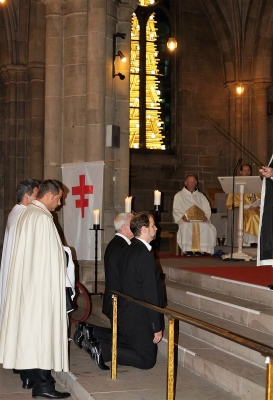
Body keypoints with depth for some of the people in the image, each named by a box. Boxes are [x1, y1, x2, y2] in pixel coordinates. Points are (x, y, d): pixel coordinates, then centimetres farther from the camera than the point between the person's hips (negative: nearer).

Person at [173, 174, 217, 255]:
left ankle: (199, 249, -28)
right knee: (186, 226, -38)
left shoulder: (201, 196, 22)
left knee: (207, 227, -30)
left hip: (200, 220, 3)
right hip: (185, 220, -2)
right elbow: (176, 210, 4)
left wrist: (205, 216, -9)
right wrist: (183, 217, -17)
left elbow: (207, 210, 14)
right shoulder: (179, 195, 14)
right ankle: (188, 250, -30)